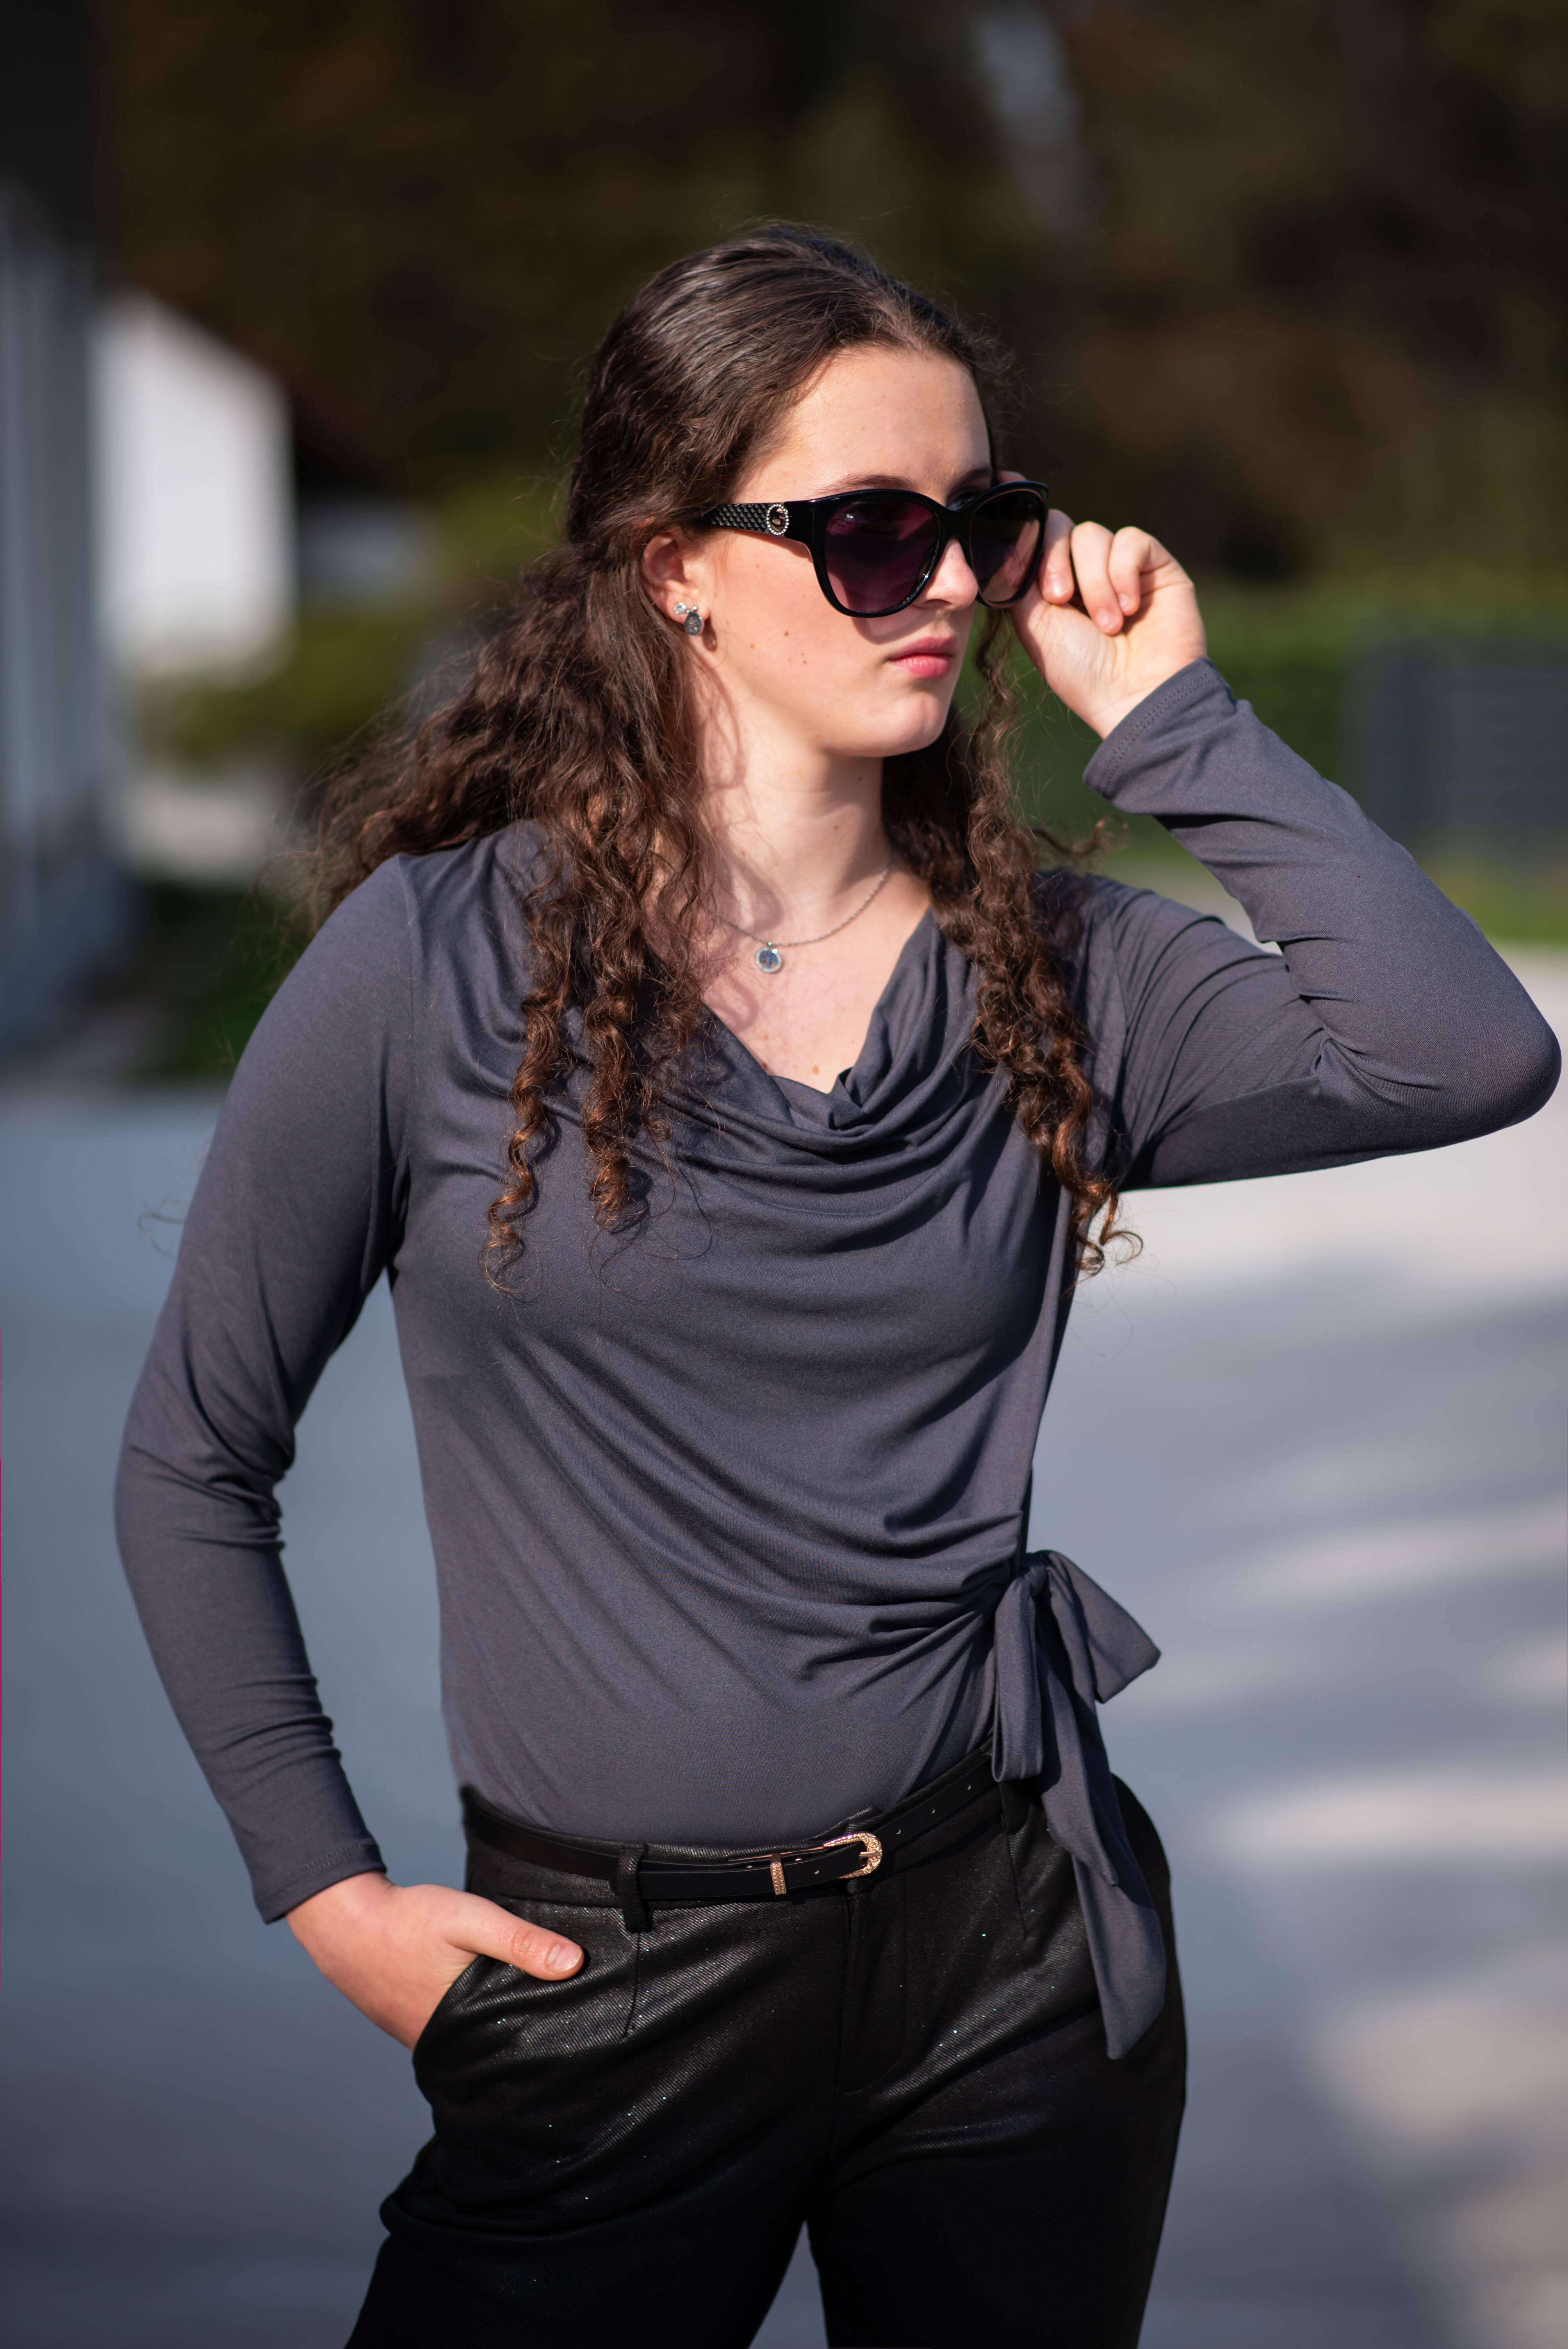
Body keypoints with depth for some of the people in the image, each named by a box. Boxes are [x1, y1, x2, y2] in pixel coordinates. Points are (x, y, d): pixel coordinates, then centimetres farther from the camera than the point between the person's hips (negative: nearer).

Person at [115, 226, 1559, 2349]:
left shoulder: (1048, 971, 2)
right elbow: (194, 1463, 1)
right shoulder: (439, 961, -7)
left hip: (1011, 1946, 3)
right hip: (606, 1991, -2)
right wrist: (325, 1887, -3)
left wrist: (1166, 715, -10)